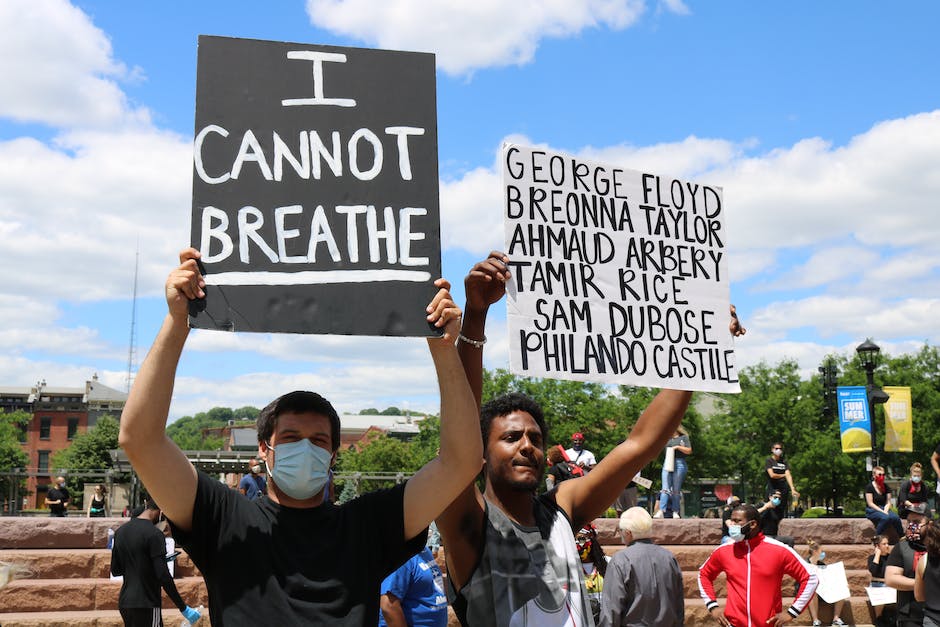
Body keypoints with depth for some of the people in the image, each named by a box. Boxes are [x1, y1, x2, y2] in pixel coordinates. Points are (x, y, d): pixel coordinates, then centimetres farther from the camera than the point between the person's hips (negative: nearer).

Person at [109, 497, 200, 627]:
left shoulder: (120, 531, 8)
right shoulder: (154, 534, -15)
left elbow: (115, 570, 16)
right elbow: (164, 576, -19)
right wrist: (183, 608, -14)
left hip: (124, 602, 8)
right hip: (146, 605, -8)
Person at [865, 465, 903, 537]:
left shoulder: (886, 487, 11)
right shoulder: (869, 487, -5)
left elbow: (888, 502, 9)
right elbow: (870, 503, -10)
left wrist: (886, 510, -12)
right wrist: (882, 512, -18)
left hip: (884, 509, 5)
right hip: (872, 510, -5)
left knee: (896, 517, -27)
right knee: (885, 517, -35)